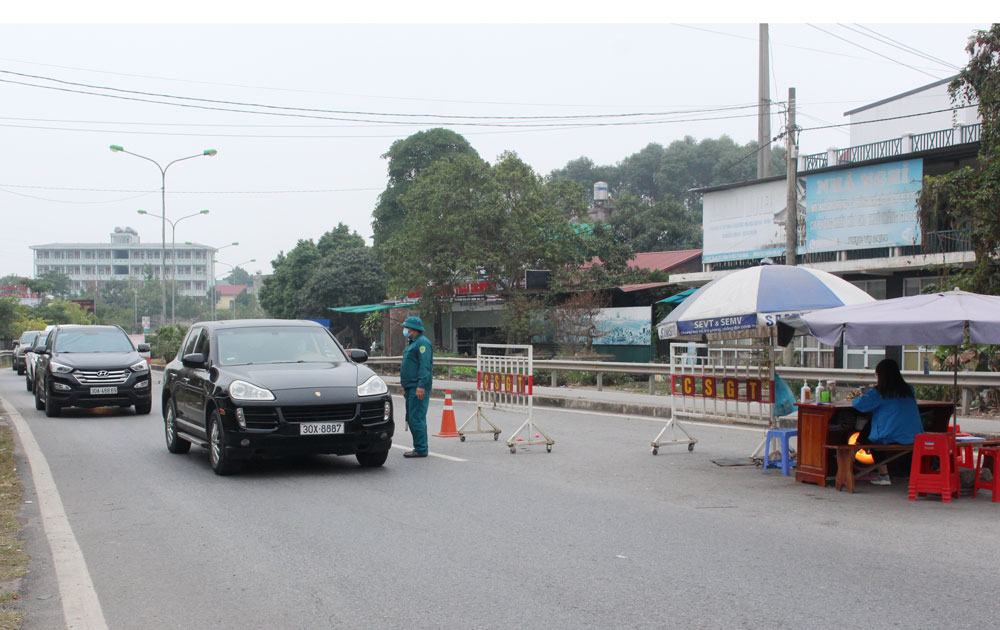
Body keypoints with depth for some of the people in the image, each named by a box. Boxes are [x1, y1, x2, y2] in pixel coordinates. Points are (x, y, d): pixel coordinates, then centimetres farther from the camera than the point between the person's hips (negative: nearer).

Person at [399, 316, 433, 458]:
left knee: (417, 418, -11)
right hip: (411, 387, 11)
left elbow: (425, 366, -20)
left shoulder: (422, 343, -12)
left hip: (418, 387, -11)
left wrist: (421, 386, -26)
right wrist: (405, 387, 26)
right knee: (411, 418, 13)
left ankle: (421, 449, -9)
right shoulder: (412, 343, 21)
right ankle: (419, 447, 18)